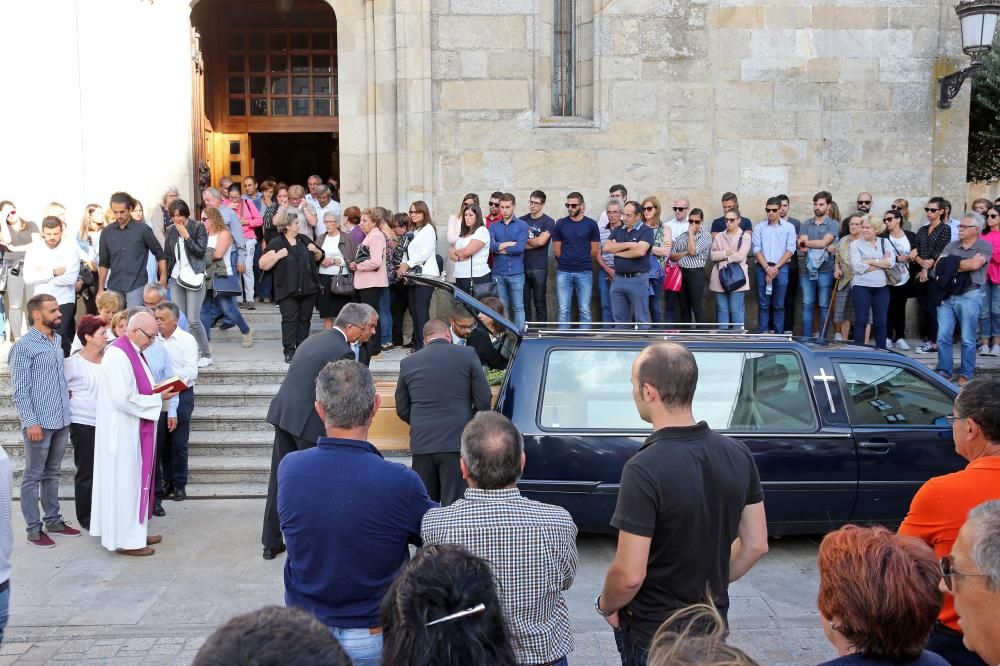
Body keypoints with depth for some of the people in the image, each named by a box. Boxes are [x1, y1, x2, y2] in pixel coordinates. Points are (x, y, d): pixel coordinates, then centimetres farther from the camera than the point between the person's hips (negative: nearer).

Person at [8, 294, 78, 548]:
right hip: (39, 422, -7)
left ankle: (53, 520, 26)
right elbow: (20, 389, -14)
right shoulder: (24, 346, -12)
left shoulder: (57, 340, 10)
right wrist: (30, 422, -18)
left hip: (61, 419, 7)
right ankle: (34, 529, 11)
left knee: (53, 473, 16)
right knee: (33, 476, 4)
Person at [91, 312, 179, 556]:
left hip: (135, 430, 10)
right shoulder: (118, 355, -21)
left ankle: (136, 531, 26)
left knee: (136, 479, 16)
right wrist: (158, 398, -17)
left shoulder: (133, 352, 11)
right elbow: (123, 399, -25)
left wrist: (158, 392, 3)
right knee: (125, 482, -1)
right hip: (123, 432, -10)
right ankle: (125, 539, 9)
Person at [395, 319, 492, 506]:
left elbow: (402, 410, 13)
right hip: (457, 441, -2)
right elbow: (484, 401, -1)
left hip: (422, 443, 3)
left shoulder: (408, 363, 7)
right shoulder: (467, 355, 0)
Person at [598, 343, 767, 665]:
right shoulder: (738, 454, -7)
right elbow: (756, 545, 2)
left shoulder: (644, 469, -27)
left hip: (653, 635, -6)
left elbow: (629, 575, -25)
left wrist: (606, 605, -5)